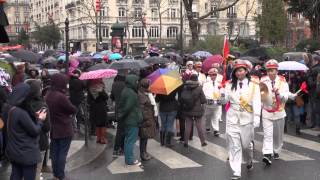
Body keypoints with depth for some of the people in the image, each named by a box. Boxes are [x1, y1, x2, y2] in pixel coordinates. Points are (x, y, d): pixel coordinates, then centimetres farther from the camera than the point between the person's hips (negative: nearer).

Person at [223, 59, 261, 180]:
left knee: (246, 144, 10)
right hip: (232, 119, 2)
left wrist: (257, 117, -17)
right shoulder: (230, 84, 6)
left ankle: (249, 161, 42)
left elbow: (257, 102, -7)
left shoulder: (254, 85, -2)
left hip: (247, 119, -1)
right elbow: (225, 99, 0)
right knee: (234, 146, 0)